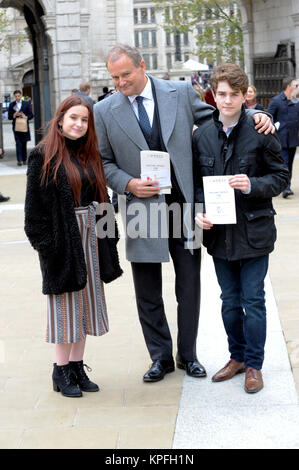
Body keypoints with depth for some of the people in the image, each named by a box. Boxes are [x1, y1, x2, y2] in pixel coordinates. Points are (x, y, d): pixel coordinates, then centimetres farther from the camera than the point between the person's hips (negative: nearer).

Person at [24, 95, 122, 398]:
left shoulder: (89, 154, 10)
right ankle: (61, 371, 12)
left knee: (84, 303, 10)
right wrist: (43, 242, -15)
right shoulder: (44, 156, -7)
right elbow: (37, 204, -10)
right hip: (62, 239, -6)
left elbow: (100, 196, 12)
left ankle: (77, 367, 21)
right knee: (65, 303, 1)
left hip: (89, 236, 6)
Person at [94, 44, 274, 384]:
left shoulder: (181, 92, 0)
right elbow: (103, 162, 5)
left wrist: (254, 115, -3)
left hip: (183, 204, 0)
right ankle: (161, 357, 26)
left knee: (189, 287, 9)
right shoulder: (104, 111, 0)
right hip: (142, 209, 0)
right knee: (147, 293, 9)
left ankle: (188, 354, 27)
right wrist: (128, 184, -12)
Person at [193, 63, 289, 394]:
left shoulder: (261, 131, -8)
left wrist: (252, 185, -20)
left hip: (253, 230, -3)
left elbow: (281, 177, -3)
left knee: (253, 301, 4)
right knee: (230, 301, 15)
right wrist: (199, 212, -5)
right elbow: (196, 181, 10)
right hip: (218, 231, 3)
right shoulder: (202, 135, 2)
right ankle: (237, 356, 31)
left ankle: (254, 364, 18)